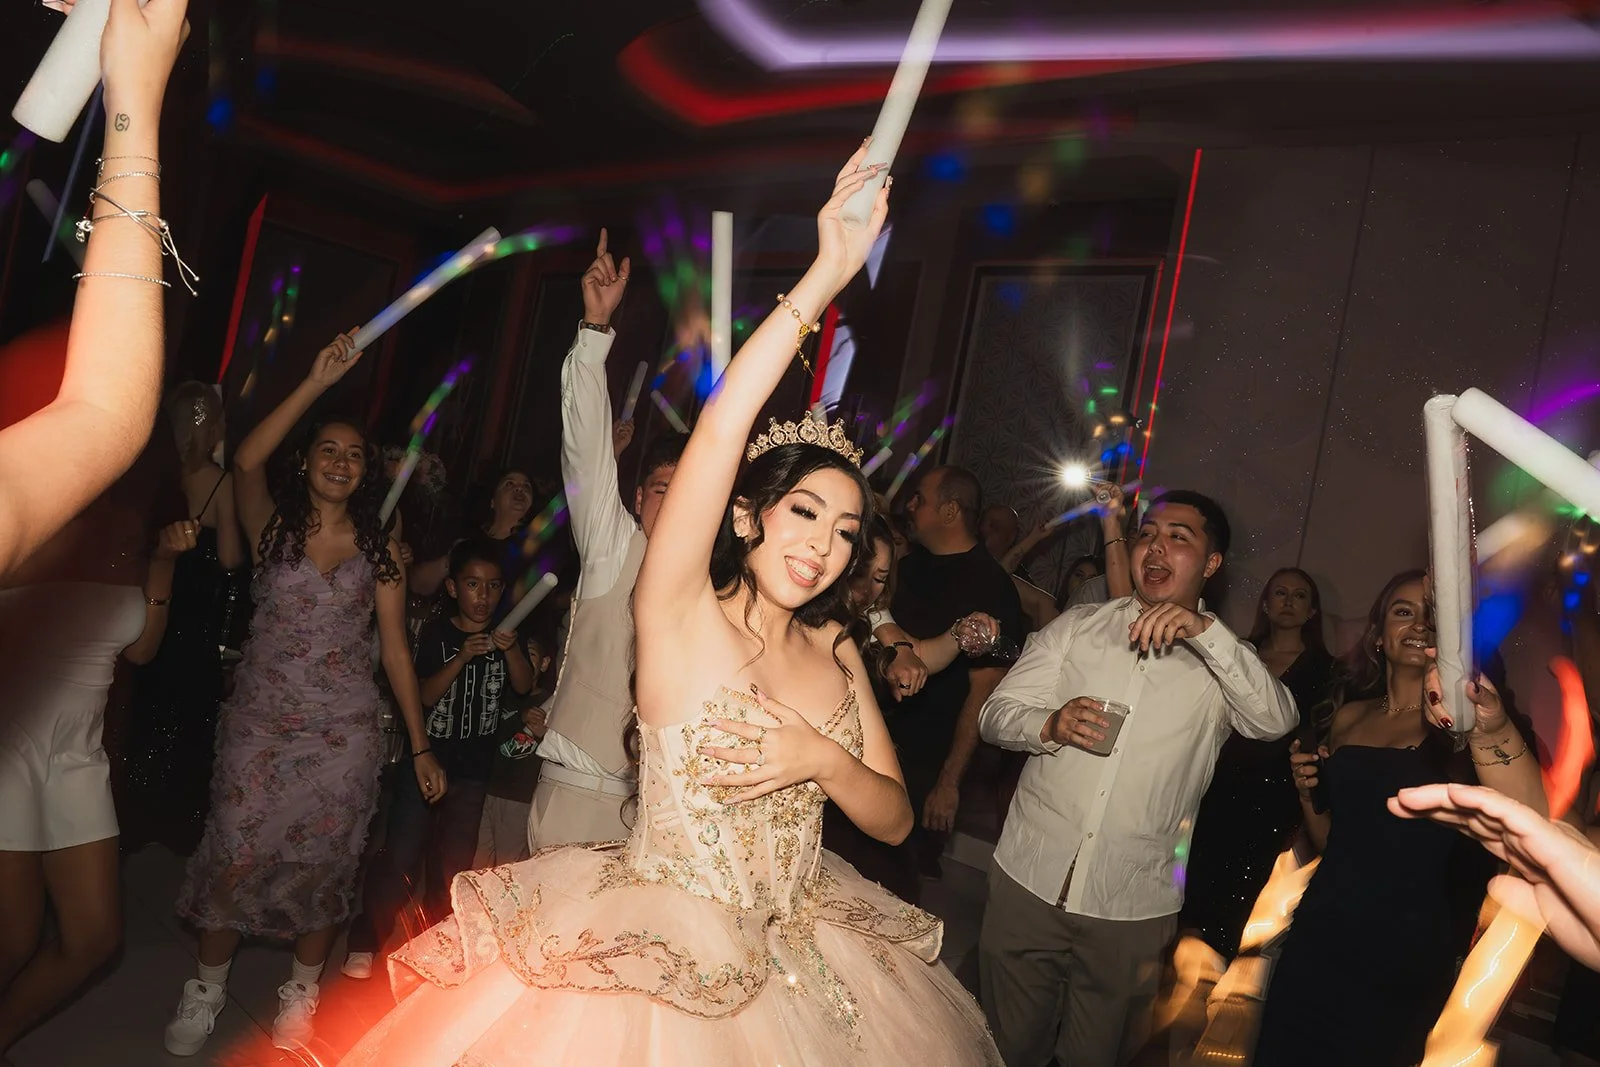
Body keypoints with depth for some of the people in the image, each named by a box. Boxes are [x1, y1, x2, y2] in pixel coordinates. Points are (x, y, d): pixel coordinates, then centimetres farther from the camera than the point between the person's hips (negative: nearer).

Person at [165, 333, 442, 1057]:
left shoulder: (381, 550, 2)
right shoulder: (274, 528, 1)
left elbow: (395, 648, 1)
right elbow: (246, 462, -20)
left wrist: (421, 747, -2)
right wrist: (317, 383, -23)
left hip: (342, 732, 1)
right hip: (260, 720, 0)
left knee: (322, 861, 8)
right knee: (235, 853, 1)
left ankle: (302, 989, 30)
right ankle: (208, 986, 26)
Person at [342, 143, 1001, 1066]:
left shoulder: (835, 651, 1)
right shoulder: (682, 614, -13)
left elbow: (894, 820, 4)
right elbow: (720, 428, -25)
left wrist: (824, 760, -16)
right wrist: (829, 275, -27)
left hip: (797, 962, 5)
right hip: (661, 965, -5)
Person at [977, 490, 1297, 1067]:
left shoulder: (1223, 661, 5)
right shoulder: (1077, 626, 7)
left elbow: (1276, 720, -16)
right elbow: (997, 713, 2)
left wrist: (1205, 629, -26)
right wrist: (1048, 724, -20)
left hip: (1133, 910, -1)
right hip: (1030, 882, 1)